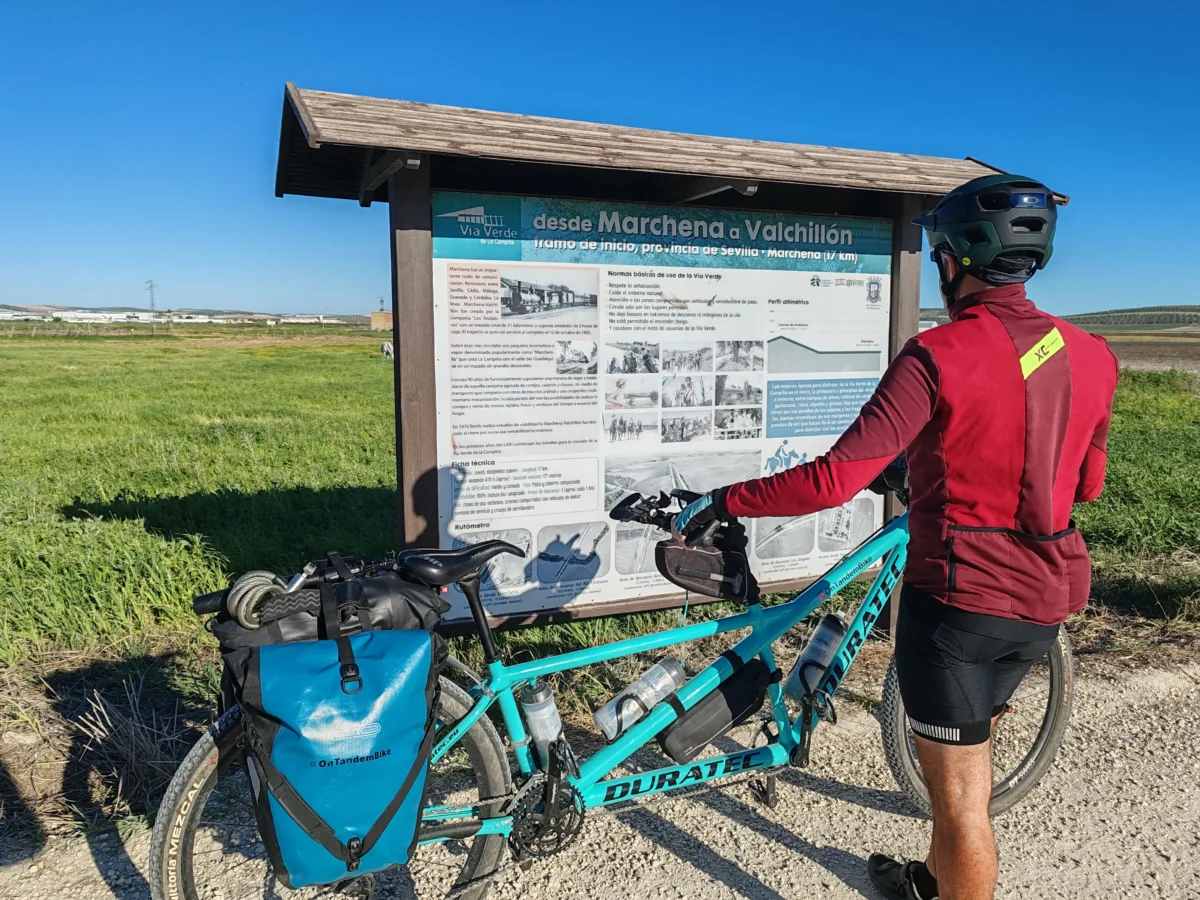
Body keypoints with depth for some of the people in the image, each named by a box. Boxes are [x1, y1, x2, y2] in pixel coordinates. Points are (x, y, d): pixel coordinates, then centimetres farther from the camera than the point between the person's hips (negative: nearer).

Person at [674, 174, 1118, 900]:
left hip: (959, 599, -8)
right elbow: (1087, 484, 13)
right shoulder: (1092, 356, 1)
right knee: (970, 747, 28)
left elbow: (835, 480, -25)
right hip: (1047, 600, 8)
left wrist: (722, 502, -14)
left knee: (961, 797, 9)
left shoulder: (938, 357, -20)